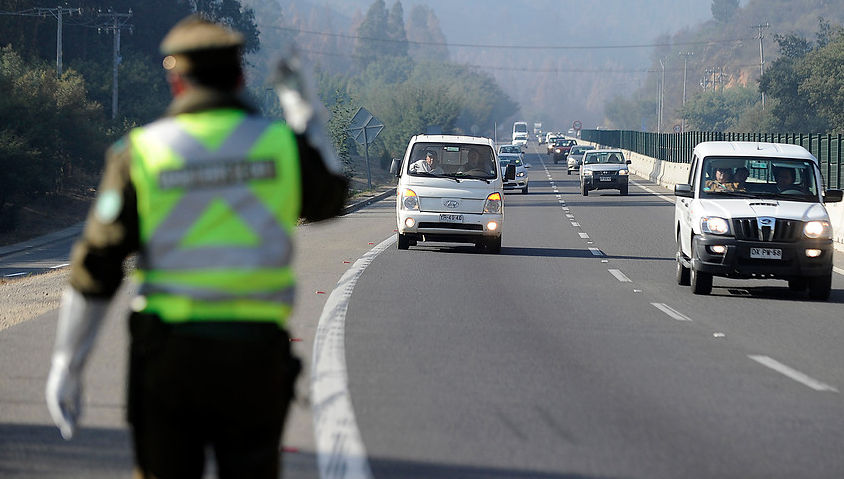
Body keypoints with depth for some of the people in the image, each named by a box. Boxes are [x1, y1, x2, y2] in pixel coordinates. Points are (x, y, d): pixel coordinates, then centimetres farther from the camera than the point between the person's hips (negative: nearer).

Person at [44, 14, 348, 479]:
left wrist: (66, 364, 2)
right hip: (256, 350, 1)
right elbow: (330, 198, 24)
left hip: (166, 352, -1)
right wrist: (305, 109, 30)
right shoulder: (282, 143, 1)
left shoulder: (141, 152, -3)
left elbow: (96, 267, -4)